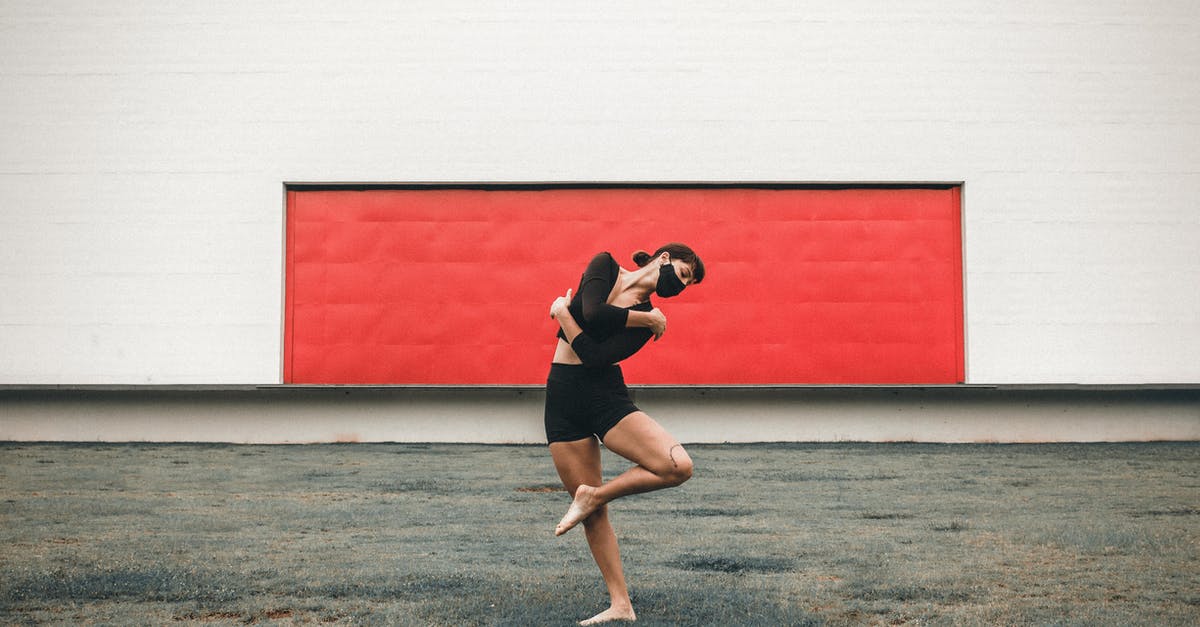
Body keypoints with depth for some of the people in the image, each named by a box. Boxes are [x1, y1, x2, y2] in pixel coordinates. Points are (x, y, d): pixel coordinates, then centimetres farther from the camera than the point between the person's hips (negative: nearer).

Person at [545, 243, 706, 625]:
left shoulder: (650, 318, 3)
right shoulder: (604, 265, 4)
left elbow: (596, 356, -13)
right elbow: (592, 313, -17)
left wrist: (562, 313, -7)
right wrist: (646, 318, -8)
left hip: (607, 397, 1)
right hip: (563, 397, -1)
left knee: (679, 467, -22)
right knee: (592, 513, -1)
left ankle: (593, 494, -3)